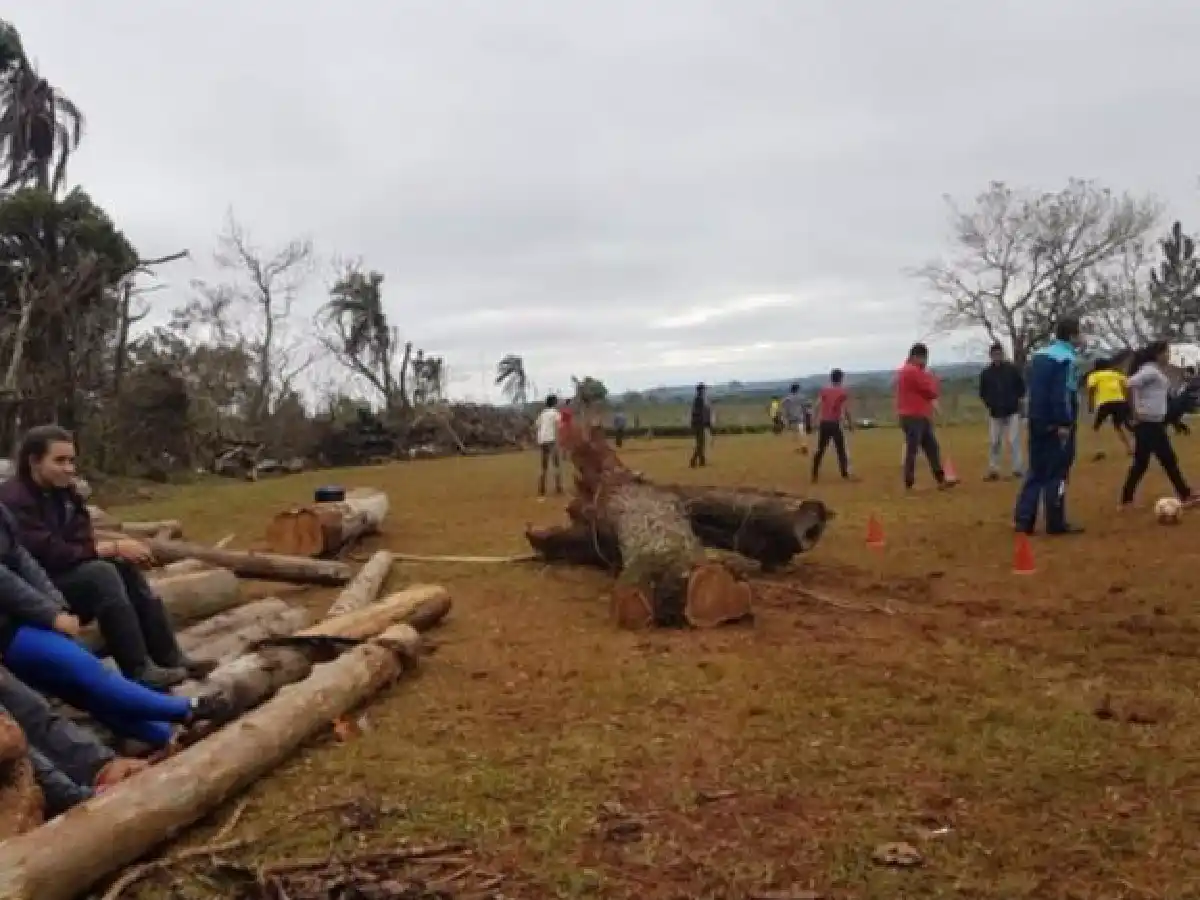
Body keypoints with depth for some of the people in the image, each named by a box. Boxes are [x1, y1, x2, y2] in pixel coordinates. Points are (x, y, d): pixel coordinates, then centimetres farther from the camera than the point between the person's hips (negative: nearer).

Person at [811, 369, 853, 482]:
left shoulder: (823, 390, 7)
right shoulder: (844, 392, -2)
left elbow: (818, 407, 0)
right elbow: (846, 410, -7)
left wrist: (816, 422, 5)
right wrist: (850, 424, 2)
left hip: (823, 423, 3)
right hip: (835, 423, -3)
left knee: (820, 450, 8)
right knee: (841, 450, 7)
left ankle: (815, 475, 5)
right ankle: (845, 474, 6)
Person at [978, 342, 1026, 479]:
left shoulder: (1012, 369, -3)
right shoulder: (986, 372, 2)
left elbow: (1021, 387, 5)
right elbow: (982, 392, 12)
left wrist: (1016, 400, -4)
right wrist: (989, 402, -1)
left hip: (1012, 411, -2)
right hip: (995, 413, 2)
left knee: (1013, 441, -5)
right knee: (994, 442, 4)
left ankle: (1017, 469, 0)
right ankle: (993, 470, 10)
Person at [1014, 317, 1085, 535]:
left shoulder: (1039, 355, 15)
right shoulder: (1067, 358, -12)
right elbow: (1063, 394, -20)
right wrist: (1064, 424, -20)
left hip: (1037, 421, 8)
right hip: (1057, 424, -8)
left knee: (1036, 471, 12)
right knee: (1056, 473, -1)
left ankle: (1023, 520, 8)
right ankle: (1056, 523, 3)